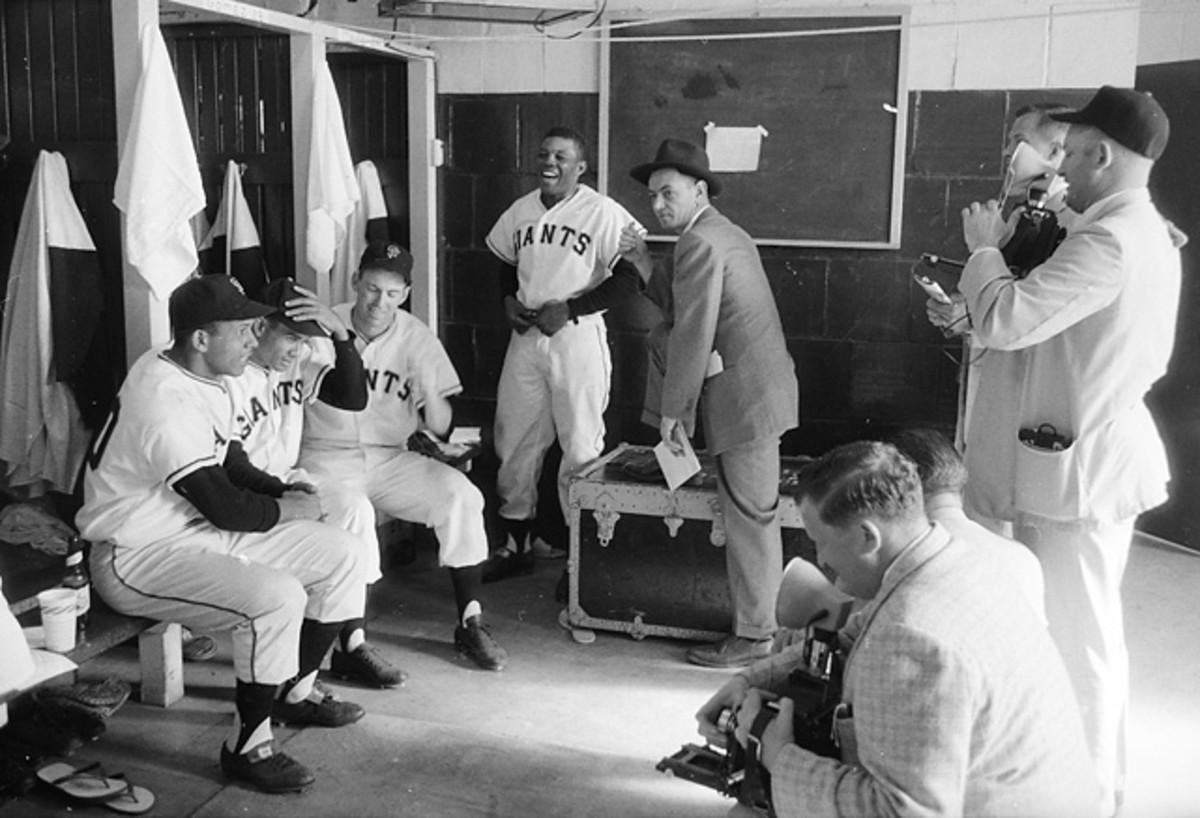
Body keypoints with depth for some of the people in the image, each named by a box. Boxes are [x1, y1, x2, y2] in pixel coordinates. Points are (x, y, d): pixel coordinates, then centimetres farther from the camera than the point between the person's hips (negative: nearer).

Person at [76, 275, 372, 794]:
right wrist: (286, 510, -9)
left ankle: (296, 692, 21)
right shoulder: (165, 402, -27)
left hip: (202, 532, 10)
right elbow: (225, 508, -26)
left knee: (341, 555, 2)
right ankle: (247, 747, -10)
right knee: (277, 598, -31)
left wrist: (283, 490, 0)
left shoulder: (201, 380, 5)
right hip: (138, 557, -10)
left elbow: (229, 464, 17)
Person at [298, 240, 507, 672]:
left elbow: (441, 429, -3)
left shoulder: (417, 338, 1)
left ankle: (470, 623, -9)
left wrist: (431, 395, -23)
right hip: (327, 458, -2)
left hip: (391, 459, 2)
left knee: (461, 495, -21)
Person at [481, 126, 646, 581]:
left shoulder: (604, 214, -11)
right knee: (514, 441, 11)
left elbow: (630, 278, -15)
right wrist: (508, 300, 3)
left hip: (578, 338, -6)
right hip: (525, 337, 6)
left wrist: (568, 309, -17)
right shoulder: (520, 211, 9)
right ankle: (516, 546, 25)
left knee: (580, 447, 0)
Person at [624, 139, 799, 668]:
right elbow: (682, 313, 17)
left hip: (746, 397, -11)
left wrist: (672, 411, -12)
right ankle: (757, 619, 28)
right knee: (752, 515, 17)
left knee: (749, 516, -2)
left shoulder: (700, 243, -15)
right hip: (761, 388, 11)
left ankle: (753, 637, 8)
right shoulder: (724, 233, 18)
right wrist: (645, 268, 11)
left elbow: (692, 336, -18)